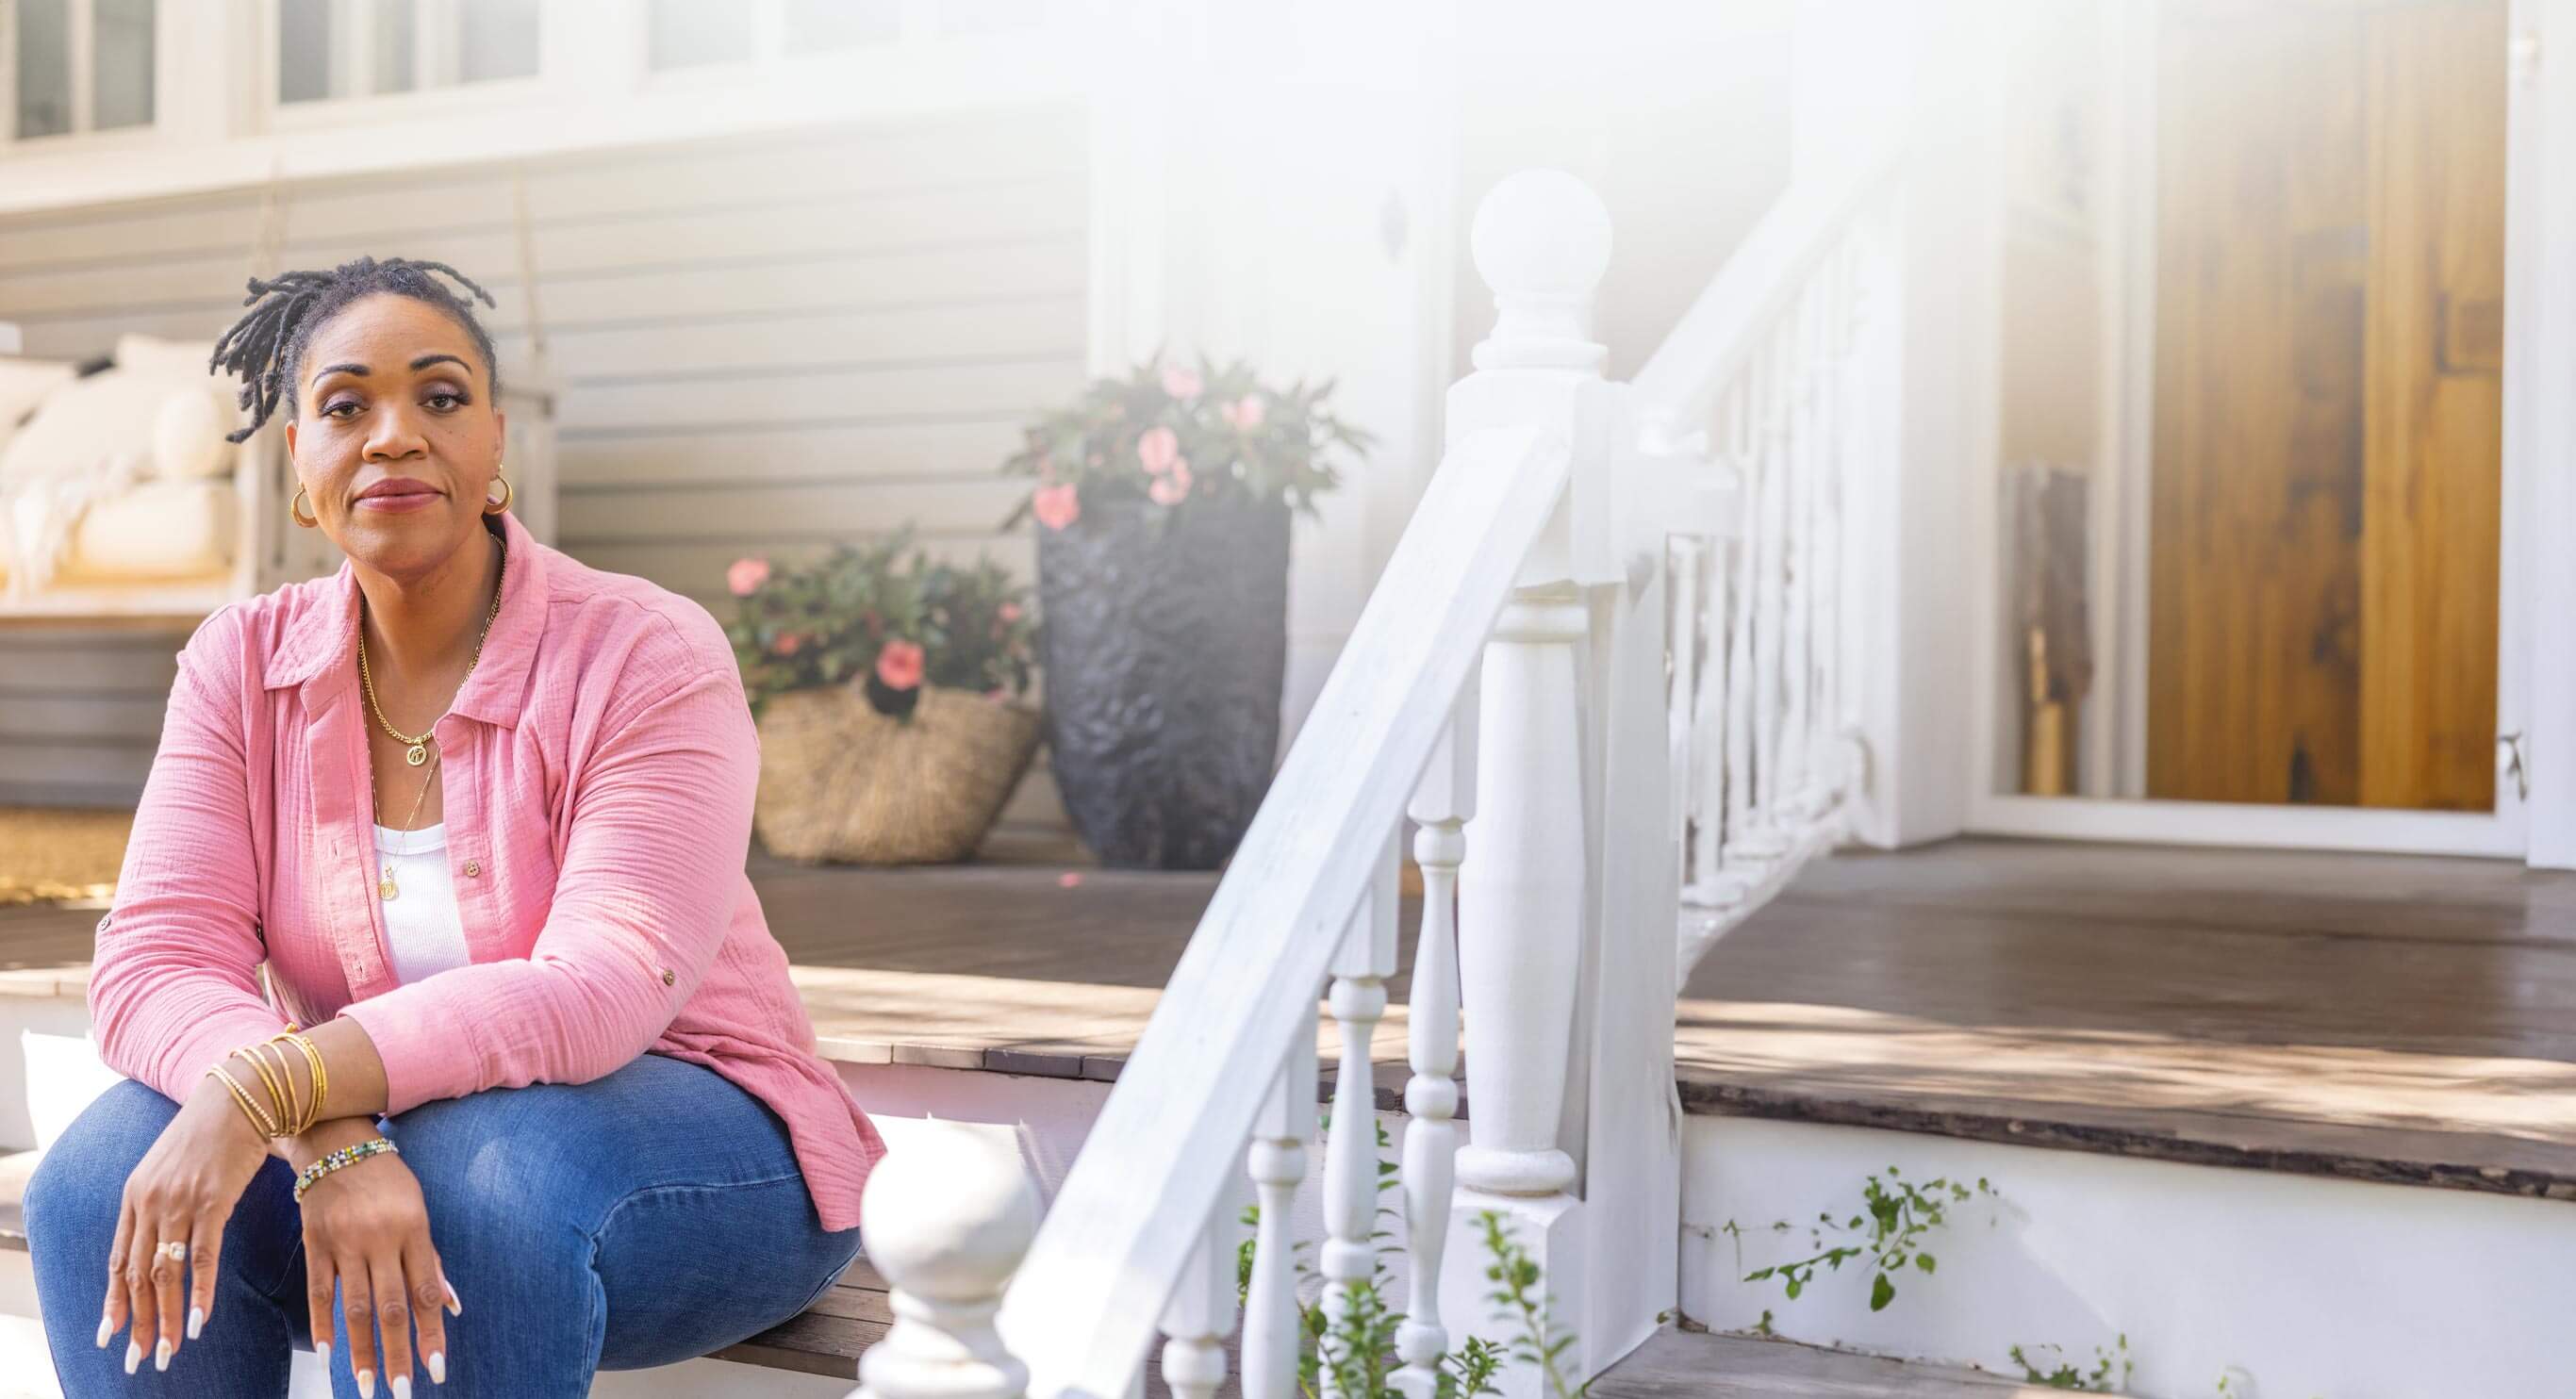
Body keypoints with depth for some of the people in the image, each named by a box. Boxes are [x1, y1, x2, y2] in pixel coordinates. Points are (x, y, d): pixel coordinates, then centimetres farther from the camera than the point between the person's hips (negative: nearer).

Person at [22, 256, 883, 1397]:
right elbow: (156, 963, -12)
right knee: (101, 1182, -23)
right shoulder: (244, 662, 0)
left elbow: (604, 991, -27)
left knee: (470, 1178, -36)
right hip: (378, 1123, 4)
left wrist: (267, 1085, -38)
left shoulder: (649, 655, -15)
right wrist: (329, 1139, -33)